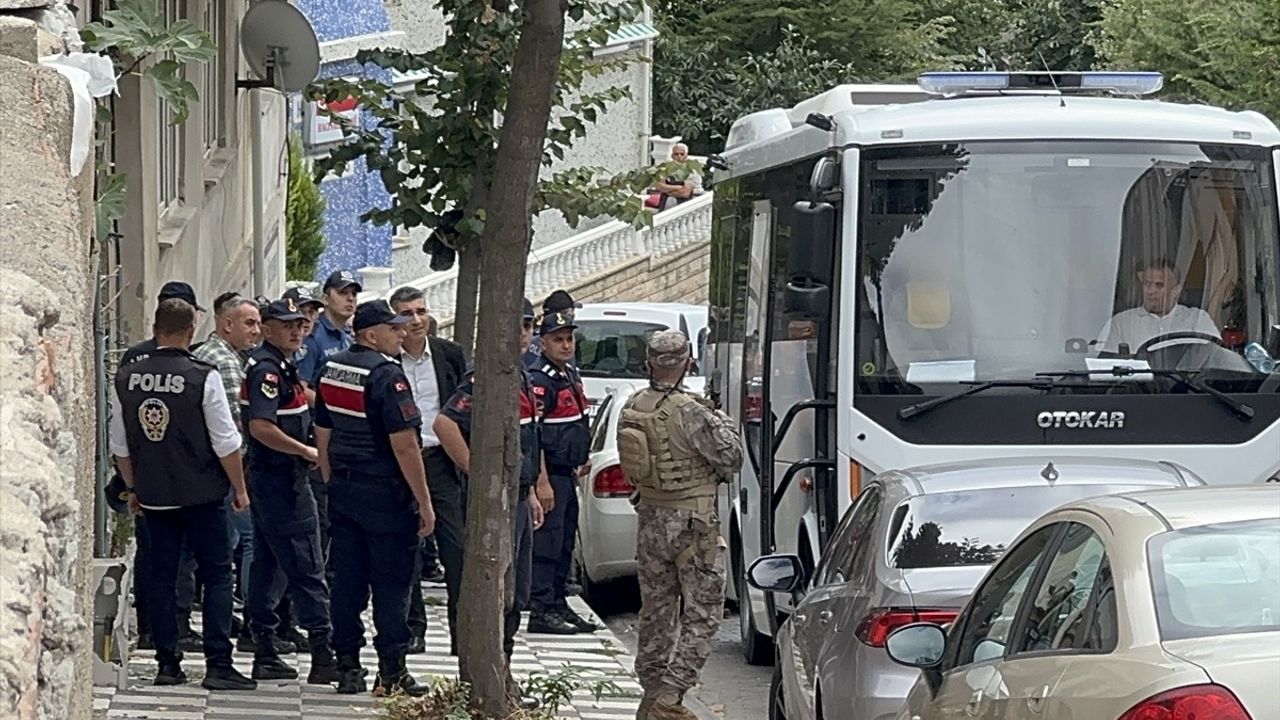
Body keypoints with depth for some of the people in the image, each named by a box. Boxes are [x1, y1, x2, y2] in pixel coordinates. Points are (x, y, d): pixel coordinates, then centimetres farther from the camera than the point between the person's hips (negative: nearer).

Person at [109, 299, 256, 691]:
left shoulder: (126, 378, -1)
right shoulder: (202, 377, -14)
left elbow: (119, 446, 8)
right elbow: (226, 443, -10)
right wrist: (240, 489, 3)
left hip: (153, 495, 4)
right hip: (202, 495, -4)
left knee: (161, 577, 11)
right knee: (217, 576, 2)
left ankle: (167, 663, 12)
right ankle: (217, 665, -3)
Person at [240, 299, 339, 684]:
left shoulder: (280, 366, 16)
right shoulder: (267, 369, -16)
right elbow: (261, 427, -25)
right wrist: (307, 451, -19)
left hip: (269, 477, 11)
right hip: (280, 478, -11)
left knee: (269, 564, 11)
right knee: (306, 566, -10)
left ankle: (265, 654, 14)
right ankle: (323, 655, -11)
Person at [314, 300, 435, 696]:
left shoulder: (332, 369, 8)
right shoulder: (386, 374, -16)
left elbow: (323, 435, 15)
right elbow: (404, 444, -20)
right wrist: (424, 503, -15)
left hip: (343, 489, 7)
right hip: (385, 495, -7)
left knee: (346, 583, 9)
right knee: (391, 584, -1)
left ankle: (348, 668, 12)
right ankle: (392, 674, -1)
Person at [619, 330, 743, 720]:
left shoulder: (632, 408, 1)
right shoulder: (689, 413, -20)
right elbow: (731, 458, -14)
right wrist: (723, 424, 5)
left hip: (650, 518, 7)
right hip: (692, 523, -7)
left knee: (656, 611, 17)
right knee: (702, 615, 1)